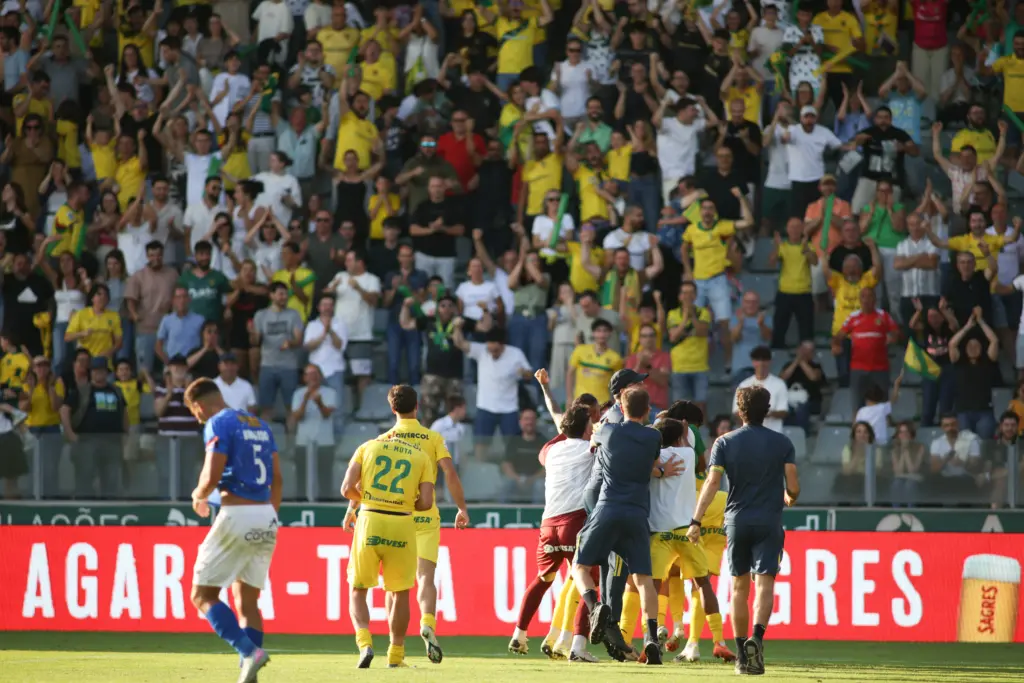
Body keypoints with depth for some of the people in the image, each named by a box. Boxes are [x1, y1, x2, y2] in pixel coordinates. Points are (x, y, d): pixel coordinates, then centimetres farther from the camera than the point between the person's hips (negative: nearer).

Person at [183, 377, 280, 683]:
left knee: (203, 595, -2)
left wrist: (198, 495, 5)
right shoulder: (260, 425, 17)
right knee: (247, 600, 12)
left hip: (237, 515, -8)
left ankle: (249, 650, -21)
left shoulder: (218, 424, -6)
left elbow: (212, 477, -16)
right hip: (267, 517, 8)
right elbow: (277, 479, 18)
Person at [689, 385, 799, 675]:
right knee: (764, 583, -6)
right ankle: (757, 635, -32)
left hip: (736, 521, 1)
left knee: (740, 586, 12)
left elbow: (712, 482, -9)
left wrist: (696, 520, -12)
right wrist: (789, 498, 21)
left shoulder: (725, 443, 1)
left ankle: (742, 652, 13)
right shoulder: (782, 443, 1)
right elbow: (793, 488, -4)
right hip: (769, 521, -1)